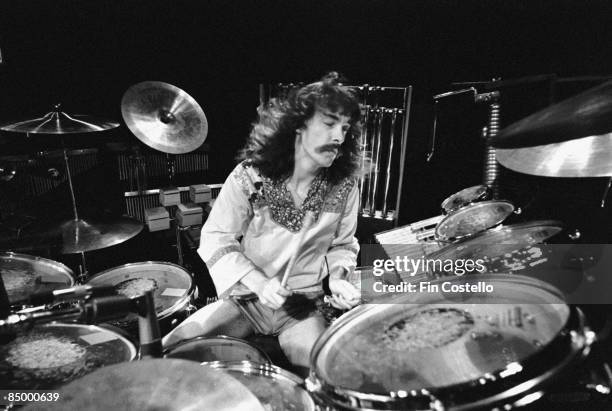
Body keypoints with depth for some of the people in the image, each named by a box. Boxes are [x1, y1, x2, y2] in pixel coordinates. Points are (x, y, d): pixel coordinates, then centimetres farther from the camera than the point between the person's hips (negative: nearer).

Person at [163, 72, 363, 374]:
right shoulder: (249, 177, -14)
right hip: (243, 298, 0)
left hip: (303, 306, 1)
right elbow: (215, 238, -8)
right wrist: (258, 283, -20)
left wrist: (338, 277, -11)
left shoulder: (344, 188, -6)